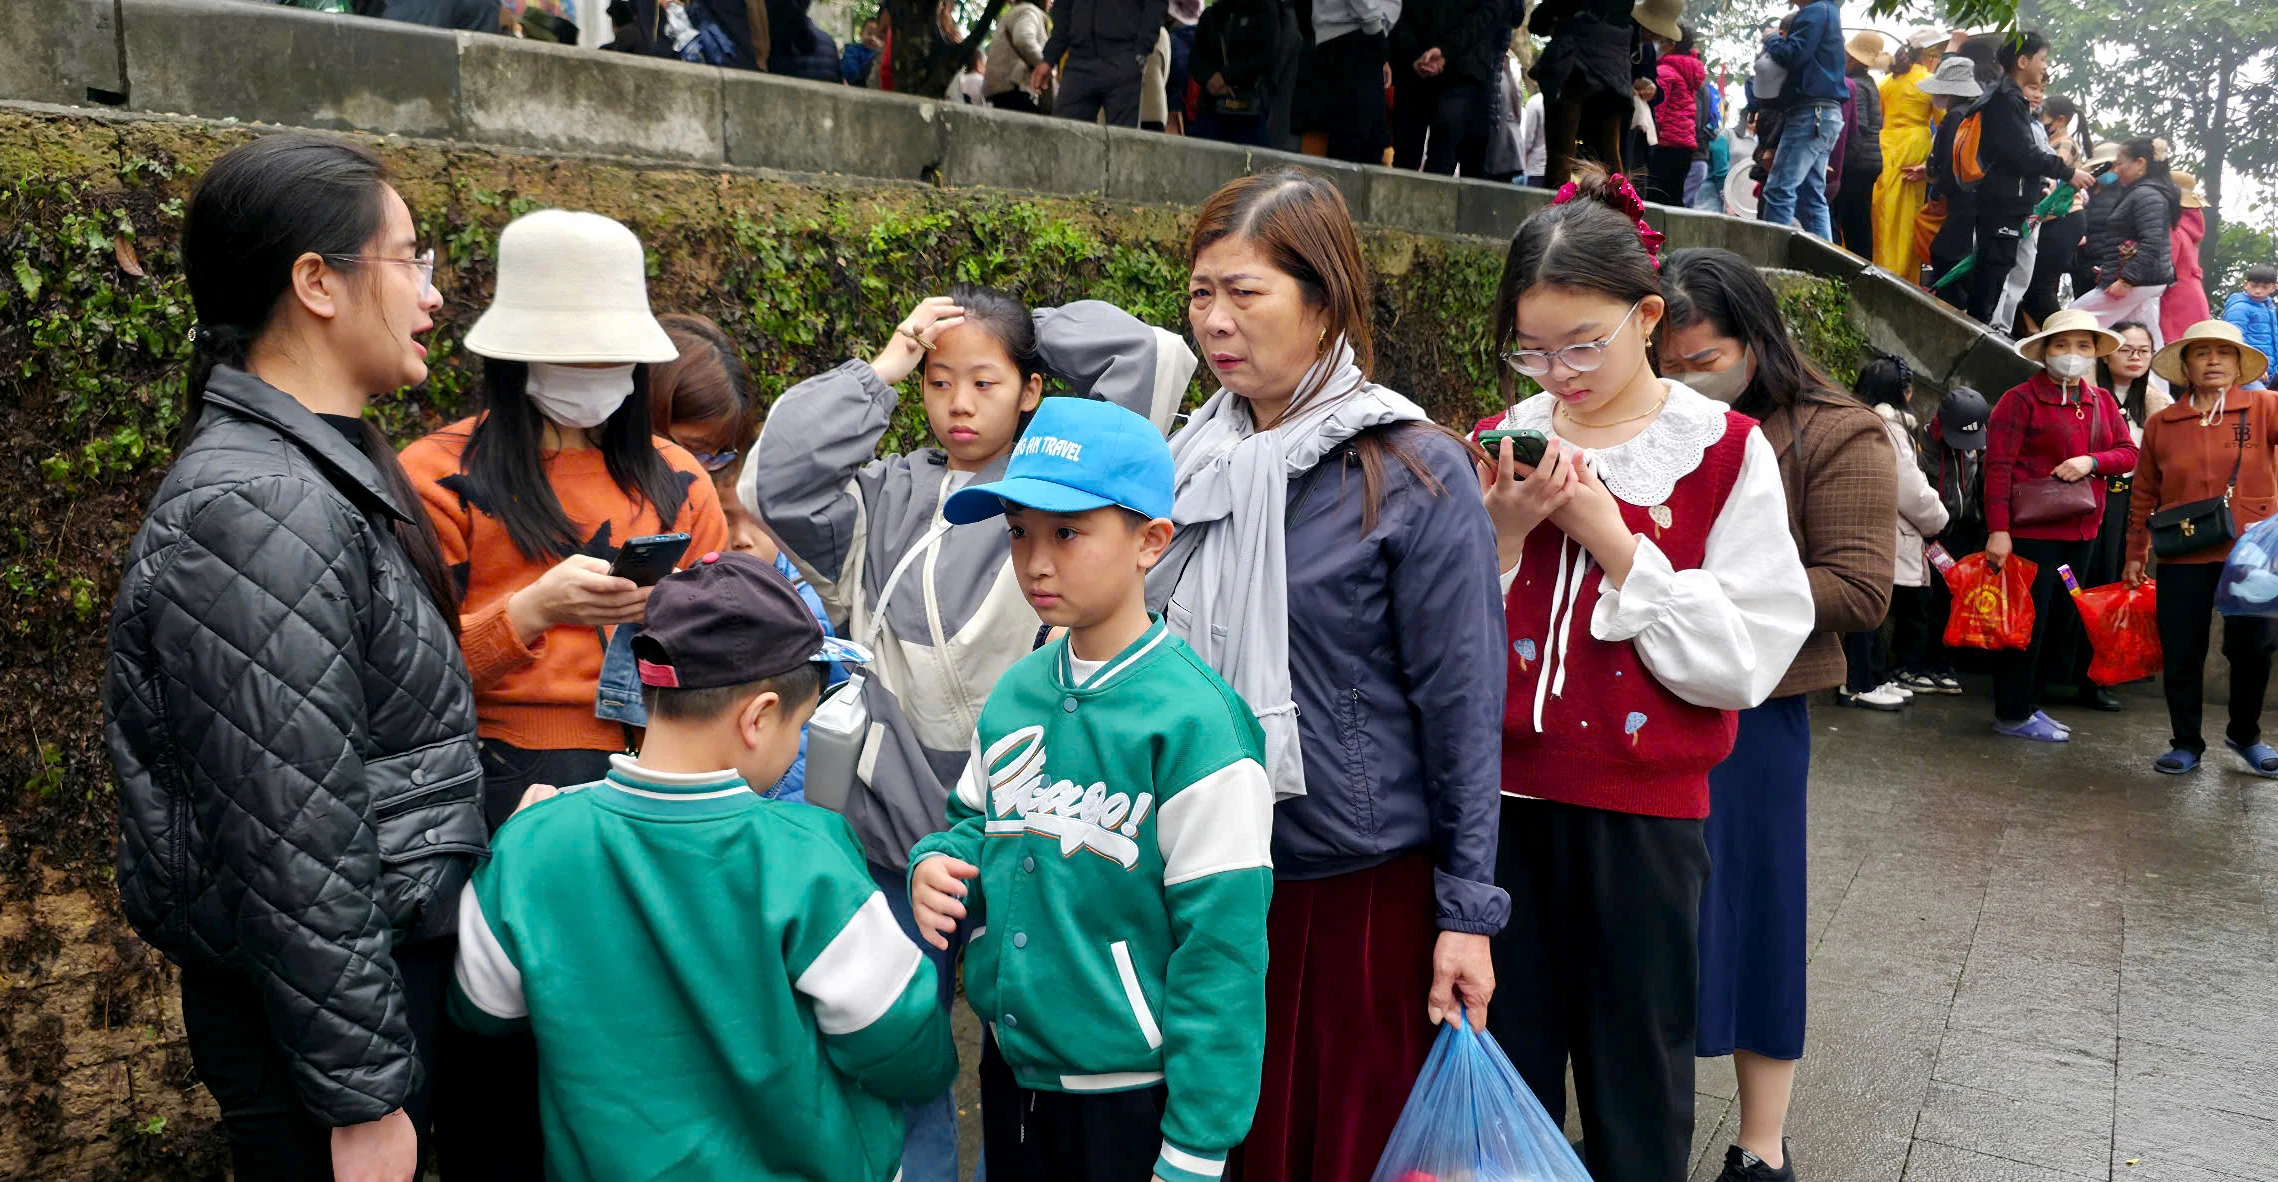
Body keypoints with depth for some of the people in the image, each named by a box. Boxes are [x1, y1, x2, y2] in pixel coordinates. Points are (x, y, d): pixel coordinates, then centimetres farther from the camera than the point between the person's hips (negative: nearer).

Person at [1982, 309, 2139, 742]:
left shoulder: (2101, 402, 14)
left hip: (2081, 532, 7)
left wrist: (2091, 461, -11)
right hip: (2032, 530, -7)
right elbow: (1998, 466, -13)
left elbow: (2129, 452, 11)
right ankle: (2013, 714, 5)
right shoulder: (2021, 399, -8)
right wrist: (1998, 530, -20)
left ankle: (2030, 702, 23)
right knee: (2026, 620, -4)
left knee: (2061, 619, 12)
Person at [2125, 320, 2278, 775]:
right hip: (2183, 559, 1)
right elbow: (2143, 495, 10)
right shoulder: (2161, 424, 4)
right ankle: (2187, 743, 20)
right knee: (2181, 655, 5)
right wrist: (2135, 554, 9)